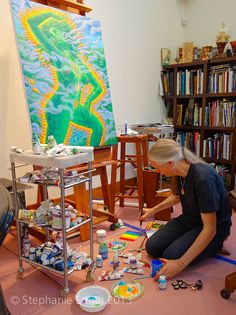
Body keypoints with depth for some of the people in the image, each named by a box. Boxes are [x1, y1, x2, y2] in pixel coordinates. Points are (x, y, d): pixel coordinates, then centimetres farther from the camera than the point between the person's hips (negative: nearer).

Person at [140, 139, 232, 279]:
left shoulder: (203, 178, -34)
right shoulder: (182, 171, -9)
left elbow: (210, 229, -31)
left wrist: (181, 264, -31)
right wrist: (153, 210, 18)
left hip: (213, 226, -7)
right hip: (189, 219, 7)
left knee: (171, 256, -21)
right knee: (152, 247, -6)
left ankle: (215, 245, 4)